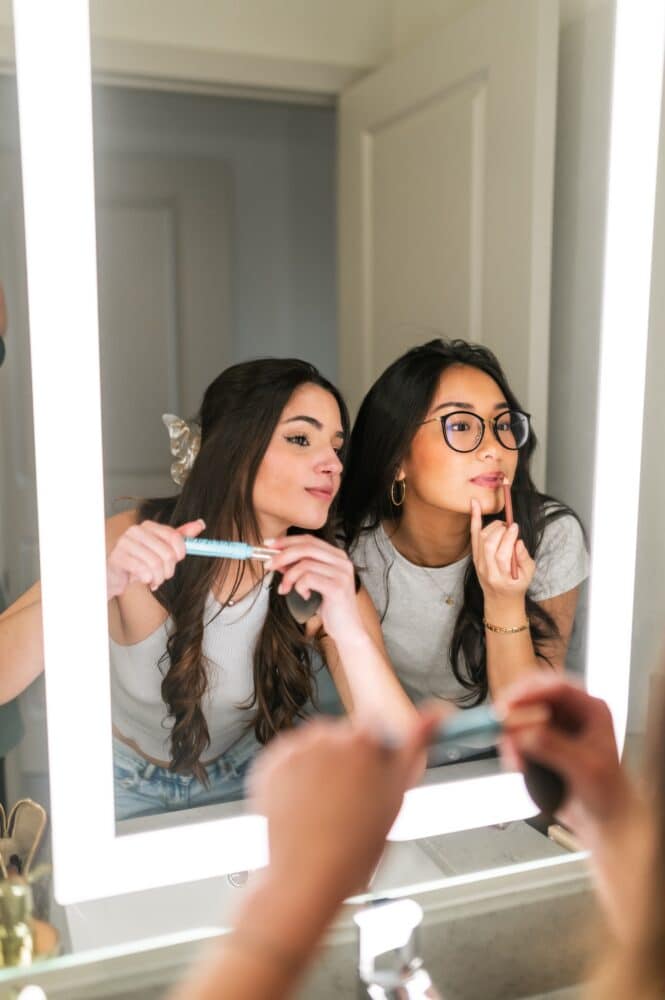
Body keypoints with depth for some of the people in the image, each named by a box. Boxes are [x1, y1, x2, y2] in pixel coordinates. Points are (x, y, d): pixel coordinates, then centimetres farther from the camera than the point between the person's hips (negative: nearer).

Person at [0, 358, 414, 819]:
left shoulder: (329, 582, -21)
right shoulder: (134, 543, -25)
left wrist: (350, 633, -46)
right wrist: (98, 585, -49)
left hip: (241, 783, 2)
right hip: (123, 787, -1)